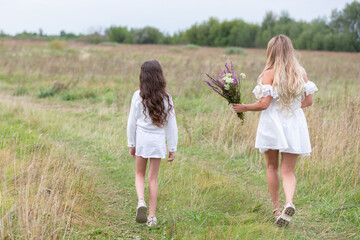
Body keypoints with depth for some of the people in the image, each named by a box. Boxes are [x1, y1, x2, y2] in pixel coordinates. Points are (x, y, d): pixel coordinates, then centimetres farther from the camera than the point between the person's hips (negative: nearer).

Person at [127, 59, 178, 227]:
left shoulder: (138, 96, -6)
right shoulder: (166, 97, -3)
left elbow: (132, 121, -1)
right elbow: (171, 124, 1)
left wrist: (131, 144, 9)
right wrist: (172, 148, 9)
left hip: (141, 139, -1)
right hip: (158, 140, 1)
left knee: (139, 174, 16)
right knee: (153, 178, 8)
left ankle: (141, 201, -10)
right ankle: (152, 216, 10)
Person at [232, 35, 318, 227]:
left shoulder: (269, 74, -11)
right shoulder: (300, 72, 3)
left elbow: (264, 104, -15)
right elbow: (308, 101, 7)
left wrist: (244, 108, 0)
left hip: (273, 124, -3)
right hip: (294, 125, 3)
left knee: (272, 167, 17)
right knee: (288, 171, 5)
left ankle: (276, 209, 21)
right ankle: (289, 203, -21)